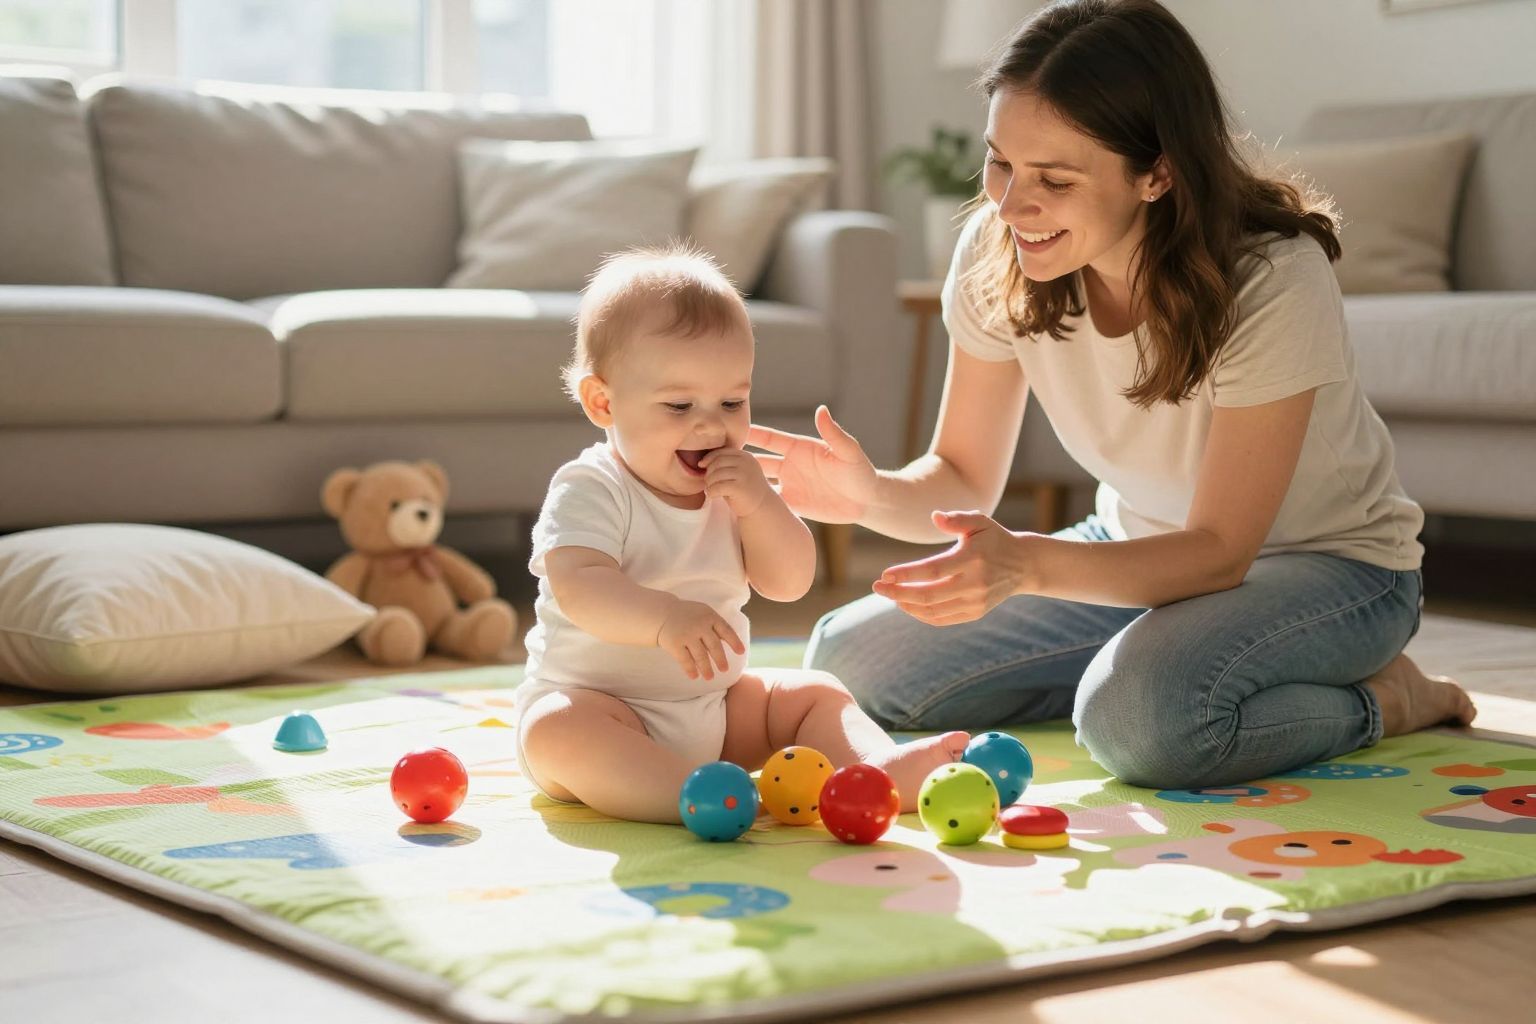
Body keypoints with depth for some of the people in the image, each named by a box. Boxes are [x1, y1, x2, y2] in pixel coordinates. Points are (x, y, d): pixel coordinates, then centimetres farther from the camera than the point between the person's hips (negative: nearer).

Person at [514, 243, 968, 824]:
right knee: (557, 729, -36)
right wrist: (664, 617, -48)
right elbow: (578, 587, -31)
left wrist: (759, 504, -17)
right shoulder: (588, 491, -14)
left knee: (816, 695, 1)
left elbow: (789, 582, 0)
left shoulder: (735, 490, 7)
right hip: (597, 702, -6)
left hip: (713, 709, 7)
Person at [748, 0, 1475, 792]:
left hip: (1333, 564, -6)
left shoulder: (1272, 282, -30)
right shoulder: (995, 253, -15)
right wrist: (873, 495, -33)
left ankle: (1383, 698, -7)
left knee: (1142, 712, -38)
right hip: (1140, 548, 6)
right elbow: (962, 481, -9)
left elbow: (1219, 550, -27)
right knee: (846, 660, -6)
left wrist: (1028, 564, -44)